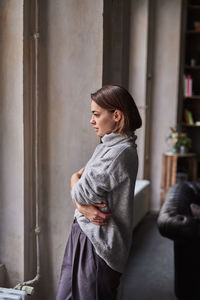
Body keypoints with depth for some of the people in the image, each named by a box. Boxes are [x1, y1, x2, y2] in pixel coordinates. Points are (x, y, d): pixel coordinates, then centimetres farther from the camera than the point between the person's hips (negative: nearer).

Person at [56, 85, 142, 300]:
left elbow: (81, 192, -20)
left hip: (98, 241, -9)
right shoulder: (107, 146, 10)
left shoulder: (121, 152, -21)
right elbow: (77, 178, 7)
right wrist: (83, 206, -13)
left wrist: (75, 180, 2)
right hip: (85, 233, 9)